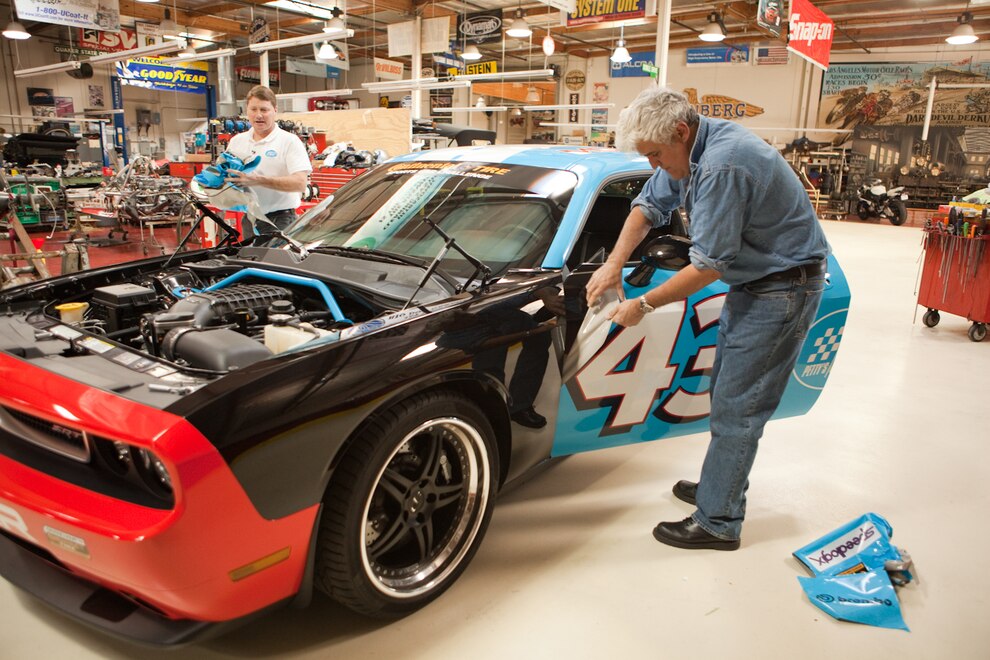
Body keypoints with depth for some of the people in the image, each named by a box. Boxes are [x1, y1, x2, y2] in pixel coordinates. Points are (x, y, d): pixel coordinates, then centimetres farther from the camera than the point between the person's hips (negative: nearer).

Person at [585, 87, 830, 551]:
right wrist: (613, 264, -3)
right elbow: (649, 205, 10)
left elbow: (708, 267, -26)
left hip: (781, 291, -10)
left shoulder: (722, 167, -29)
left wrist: (643, 305, -16)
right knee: (726, 395, 18)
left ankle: (718, 522, 5)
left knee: (735, 409, -6)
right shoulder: (690, 148, 1)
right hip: (752, 282, 10)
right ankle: (722, 486, 34)